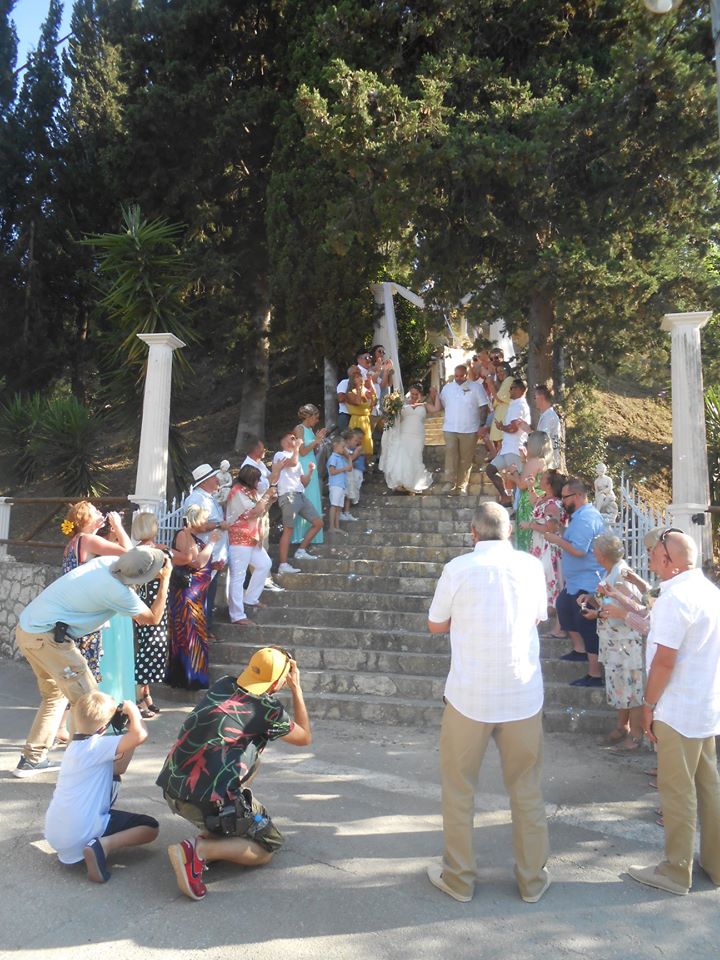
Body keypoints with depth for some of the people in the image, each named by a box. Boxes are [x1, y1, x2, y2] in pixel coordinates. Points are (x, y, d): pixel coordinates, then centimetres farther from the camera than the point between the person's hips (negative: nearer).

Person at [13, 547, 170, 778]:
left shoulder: (110, 560, -2)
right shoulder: (117, 591, -20)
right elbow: (154, 618, -7)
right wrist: (165, 580, -5)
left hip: (26, 626, 9)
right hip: (46, 635, -9)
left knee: (54, 694, 22)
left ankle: (32, 758, 30)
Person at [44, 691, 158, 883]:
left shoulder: (77, 745, 11)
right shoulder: (97, 745, -19)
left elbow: (118, 768, 16)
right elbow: (140, 735, -33)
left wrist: (128, 730, 8)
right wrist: (131, 710, -15)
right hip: (78, 835, -9)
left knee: (111, 779, 27)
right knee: (150, 827, 0)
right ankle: (101, 846, -18)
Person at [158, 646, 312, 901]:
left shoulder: (222, 685, 7)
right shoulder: (268, 708, -8)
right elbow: (305, 738, 11)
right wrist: (296, 688, 13)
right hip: (208, 801, -7)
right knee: (268, 846, 13)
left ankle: (211, 832, 16)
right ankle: (199, 849, -10)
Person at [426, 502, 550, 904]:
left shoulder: (458, 568, -10)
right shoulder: (532, 566, -2)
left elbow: (436, 625, 1)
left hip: (470, 696, -2)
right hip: (524, 695, 3)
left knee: (459, 788, 15)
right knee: (527, 789, 18)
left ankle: (459, 878, 27)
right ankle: (533, 879, 30)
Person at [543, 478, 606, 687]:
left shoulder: (585, 519, -21)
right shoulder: (585, 514, 13)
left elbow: (579, 550, -28)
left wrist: (557, 540, -16)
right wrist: (562, 536, 7)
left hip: (587, 583, -12)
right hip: (577, 581, 12)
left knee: (587, 627, -7)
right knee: (563, 606, 26)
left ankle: (595, 675, 0)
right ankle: (579, 650, 35)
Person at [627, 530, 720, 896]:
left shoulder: (675, 597, -22)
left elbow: (664, 660, -22)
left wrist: (649, 705, -13)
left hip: (678, 711, -9)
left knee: (677, 791, 3)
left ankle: (676, 872, 15)